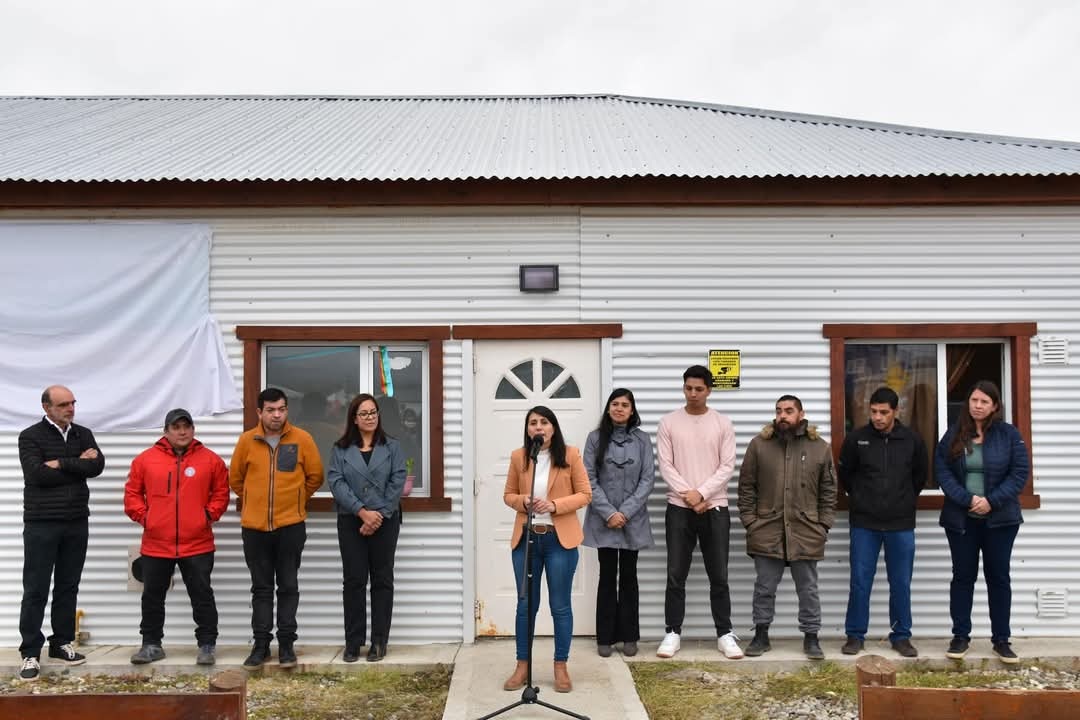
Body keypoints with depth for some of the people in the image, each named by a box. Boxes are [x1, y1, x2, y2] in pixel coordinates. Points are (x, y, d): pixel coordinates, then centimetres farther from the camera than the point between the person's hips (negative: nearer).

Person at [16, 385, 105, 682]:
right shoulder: (30, 436, -4)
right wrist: (78, 464, -10)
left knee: (68, 586, 10)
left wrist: (61, 464, -14)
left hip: (77, 523, 4)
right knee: (36, 590, 0)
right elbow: (38, 474, -17)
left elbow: (97, 466, -7)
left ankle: (62, 643, 21)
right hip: (41, 524, -4)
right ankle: (31, 652, 6)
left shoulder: (83, 434, 8)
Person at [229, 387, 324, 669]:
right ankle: (261, 644, 17)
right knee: (261, 588, 9)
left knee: (288, 586, 5)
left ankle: (287, 643, 13)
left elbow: (315, 476, 5)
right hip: (255, 527, 1)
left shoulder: (302, 439, -3)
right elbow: (235, 478, 11)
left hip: (291, 526, -1)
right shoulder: (246, 440, 0)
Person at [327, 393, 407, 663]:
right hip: (351, 522, 0)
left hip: (385, 521, 0)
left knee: (382, 580, 4)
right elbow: (335, 482, -6)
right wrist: (362, 511, -16)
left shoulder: (392, 447, 6)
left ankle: (379, 641, 12)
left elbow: (397, 483, -2)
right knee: (353, 580, 2)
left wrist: (379, 515, -12)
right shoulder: (341, 449, 6)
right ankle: (353, 641, 11)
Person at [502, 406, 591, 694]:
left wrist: (555, 505, -18)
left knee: (560, 605, 7)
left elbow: (585, 494, -3)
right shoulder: (518, 457, 3)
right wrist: (523, 501, -12)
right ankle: (522, 666, 22)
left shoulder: (570, 455, -4)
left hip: (560, 539, -2)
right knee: (525, 604, 9)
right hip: (526, 538, 2)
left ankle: (561, 667, 20)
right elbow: (508, 494, 10)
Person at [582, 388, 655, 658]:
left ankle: (629, 636, 16)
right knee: (607, 576, 4)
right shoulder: (596, 438, 1)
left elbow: (648, 479, -2)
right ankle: (605, 637, 12)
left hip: (633, 519, 1)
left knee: (629, 576, 7)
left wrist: (626, 511, -11)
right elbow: (589, 479, -3)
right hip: (603, 519, -1)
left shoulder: (642, 439, 2)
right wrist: (609, 512, -12)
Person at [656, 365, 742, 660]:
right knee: (676, 576, 3)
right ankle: (673, 633, 14)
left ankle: (725, 634, 17)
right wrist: (688, 495, -13)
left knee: (719, 576, 6)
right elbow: (665, 465, -3)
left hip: (715, 509, 0)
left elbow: (727, 467, -2)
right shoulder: (669, 422, 2)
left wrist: (701, 494, -13)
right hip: (679, 509, 0)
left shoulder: (723, 423, 3)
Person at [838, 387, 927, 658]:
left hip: (901, 524, 1)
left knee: (901, 584, 8)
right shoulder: (856, 439, -4)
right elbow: (844, 474, 9)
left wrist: (905, 500, 12)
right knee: (860, 582, 3)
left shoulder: (912, 440, 0)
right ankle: (855, 635, 14)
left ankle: (901, 636, 21)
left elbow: (920, 476, 14)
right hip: (864, 523, -1)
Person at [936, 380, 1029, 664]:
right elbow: (942, 471, -4)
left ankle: (1001, 639, 17)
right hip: (961, 519, 1)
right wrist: (967, 499, -17)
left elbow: (1020, 472, -5)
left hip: (1000, 519, -1)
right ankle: (960, 636, 16)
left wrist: (992, 501, -15)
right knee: (963, 576, 7)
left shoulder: (1009, 434, -1)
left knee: (998, 577, 7)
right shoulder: (953, 435, 2)